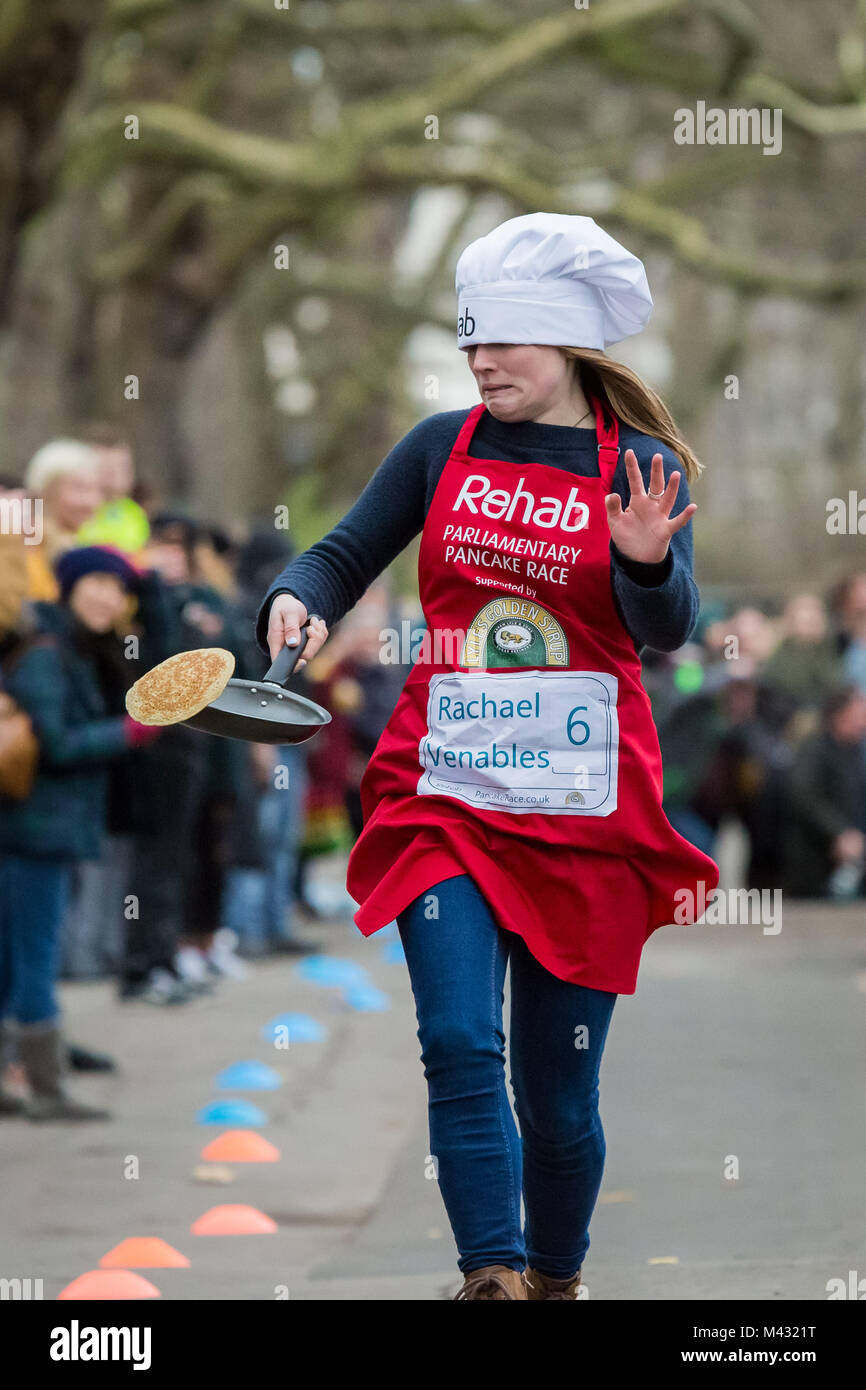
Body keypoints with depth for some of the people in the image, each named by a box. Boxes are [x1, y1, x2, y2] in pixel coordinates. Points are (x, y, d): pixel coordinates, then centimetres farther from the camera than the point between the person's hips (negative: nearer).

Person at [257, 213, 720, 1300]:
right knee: (459, 1043, -17)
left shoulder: (644, 468, 0)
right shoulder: (443, 448, 7)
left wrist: (646, 561, -31)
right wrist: (295, 600, -12)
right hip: (443, 792, 1)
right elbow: (346, 557, 10)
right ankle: (492, 1280, -15)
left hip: (585, 810, -1)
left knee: (559, 1087, 6)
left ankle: (557, 1278, 26)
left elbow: (667, 630, -10)